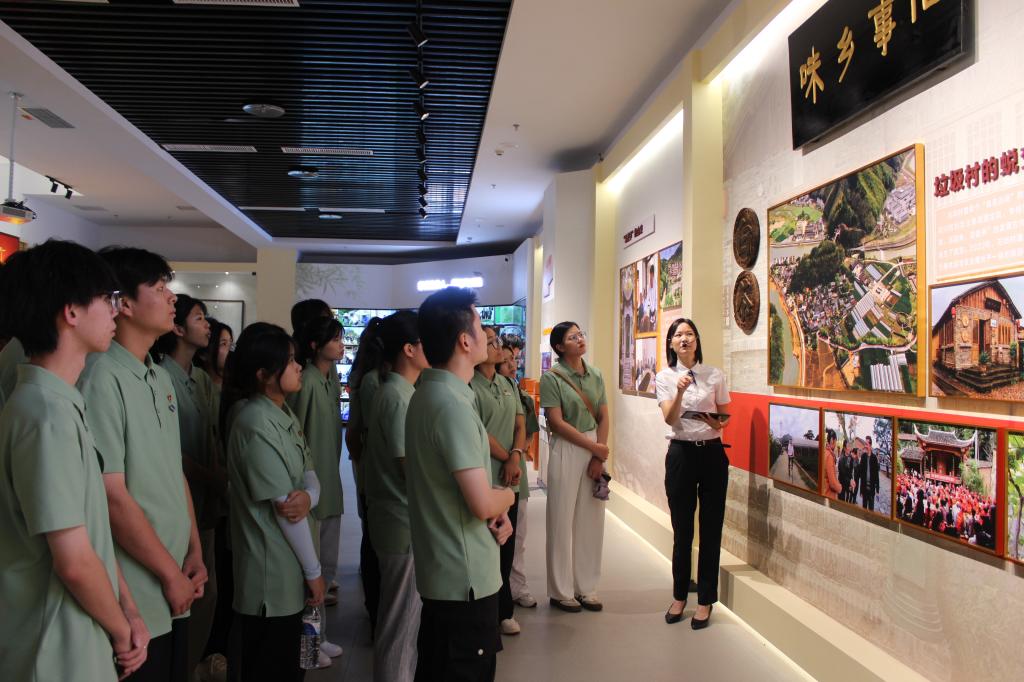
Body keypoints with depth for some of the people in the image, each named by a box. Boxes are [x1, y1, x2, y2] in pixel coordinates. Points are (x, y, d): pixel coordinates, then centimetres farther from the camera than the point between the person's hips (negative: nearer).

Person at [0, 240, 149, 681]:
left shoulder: (59, 403, 7)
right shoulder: (47, 413, -23)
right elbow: (75, 561, -24)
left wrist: (128, 609, 5)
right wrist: (121, 629, -8)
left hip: (78, 643, 9)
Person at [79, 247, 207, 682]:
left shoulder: (160, 378, 8)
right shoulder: (102, 378, -18)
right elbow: (112, 497, -19)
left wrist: (194, 552, 7)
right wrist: (171, 573, -11)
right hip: (136, 600, -8)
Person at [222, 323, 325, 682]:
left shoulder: (284, 413, 7)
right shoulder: (255, 423, -21)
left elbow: (308, 473, 5)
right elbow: (281, 506, -20)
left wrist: (308, 496, -20)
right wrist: (314, 570, -13)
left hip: (289, 567, 9)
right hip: (272, 573, -9)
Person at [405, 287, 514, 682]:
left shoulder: (427, 393, 8)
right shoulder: (452, 404, -23)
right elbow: (481, 503, -26)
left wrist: (496, 512, 2)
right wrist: (507, 497, -4)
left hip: (440, 569, 10)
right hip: (465, 576, -10)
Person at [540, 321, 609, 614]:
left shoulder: (596, 375, 9)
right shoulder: (551, 377, -7)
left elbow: (603, 417, 7)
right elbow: (557, 422, -11)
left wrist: (600, 456, -4)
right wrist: (594, 447, -10)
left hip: (596, 449, 5)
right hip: (567, 450, -5)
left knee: (591, 519, 8)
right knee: (563, 520, 2)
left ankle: (586, 587, 21)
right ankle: (561, 591, 15)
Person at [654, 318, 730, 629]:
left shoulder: (715, 375, 3)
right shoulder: (664, 377, 1)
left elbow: (725, 419, 10)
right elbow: (670, 419, -12)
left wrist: (716, 423, -13)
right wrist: (680, 392, -29)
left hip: (712, 453, 1)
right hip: (681, 453, 0)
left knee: (711, 528, 3)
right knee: (681, 528, 7)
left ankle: (705, 601, 16)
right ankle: (679, 596, 23)